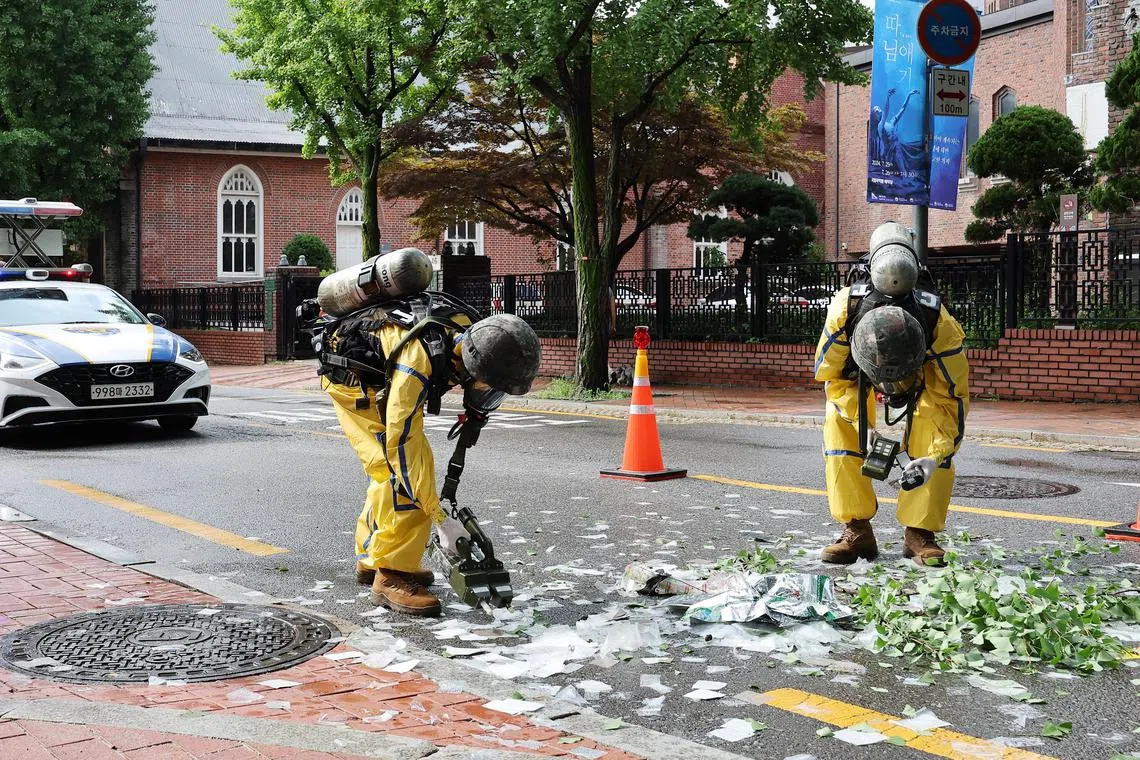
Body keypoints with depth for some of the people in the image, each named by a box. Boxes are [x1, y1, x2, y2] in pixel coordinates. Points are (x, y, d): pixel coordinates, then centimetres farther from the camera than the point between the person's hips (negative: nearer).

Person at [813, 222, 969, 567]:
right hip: (860, 384, 1)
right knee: (838, 424, -22)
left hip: (925, 385, -1)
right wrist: (872, 429, -30)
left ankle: (919, 533, -11)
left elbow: (953, 398, -28)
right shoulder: (845, 310, -39)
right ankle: (856, 531, -12)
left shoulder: (942, 326, -41)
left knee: (932, 434, -26)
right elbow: (831, 377, -21)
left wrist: (933, 458, -39)